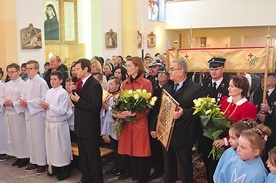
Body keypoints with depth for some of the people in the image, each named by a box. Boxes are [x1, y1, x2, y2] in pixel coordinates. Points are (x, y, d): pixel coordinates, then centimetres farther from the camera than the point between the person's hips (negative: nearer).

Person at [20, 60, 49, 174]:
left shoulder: (42, 82, -13)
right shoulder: (27, 82, 8)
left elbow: (43, 100, -17)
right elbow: (23, 95, 15)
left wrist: (28, 102, -18)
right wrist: (22, 101, -8)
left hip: (38, 113, -7)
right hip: (29, 113, 7)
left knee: (39, 138, 1)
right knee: (30, 138, 13)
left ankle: (42, 163, 12)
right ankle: (33, 161, 25)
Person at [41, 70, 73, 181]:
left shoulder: (63, 93, -13)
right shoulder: (49, 92, 8)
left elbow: (62, 110, -19)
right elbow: (46, 106, 16)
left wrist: (49, 106, -19)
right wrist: (44, 106, -4)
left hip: (59, 124, -7)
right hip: (49, 122, 7)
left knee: (61, 147, 2)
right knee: (50, 145, 13)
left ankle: (65, 170, 15)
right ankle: (53, 167, 28)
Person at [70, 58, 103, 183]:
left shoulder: (94, 84, -18)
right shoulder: (81, 83, 9)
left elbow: (96, 107, -23)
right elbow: (78, 102, 11)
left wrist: (78, 100, -21)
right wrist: (74, 92, -4)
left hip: (90, 128, -9)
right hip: (81, 126, 9)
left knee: (93, 157, 5)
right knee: (83, 156, 20)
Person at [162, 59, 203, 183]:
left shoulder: (195, 88, -9)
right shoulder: (166, 86, 9)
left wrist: (183, 112, -28)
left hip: (183, 135, -5)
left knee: (185, 168, 9)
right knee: (168, 167, 18)